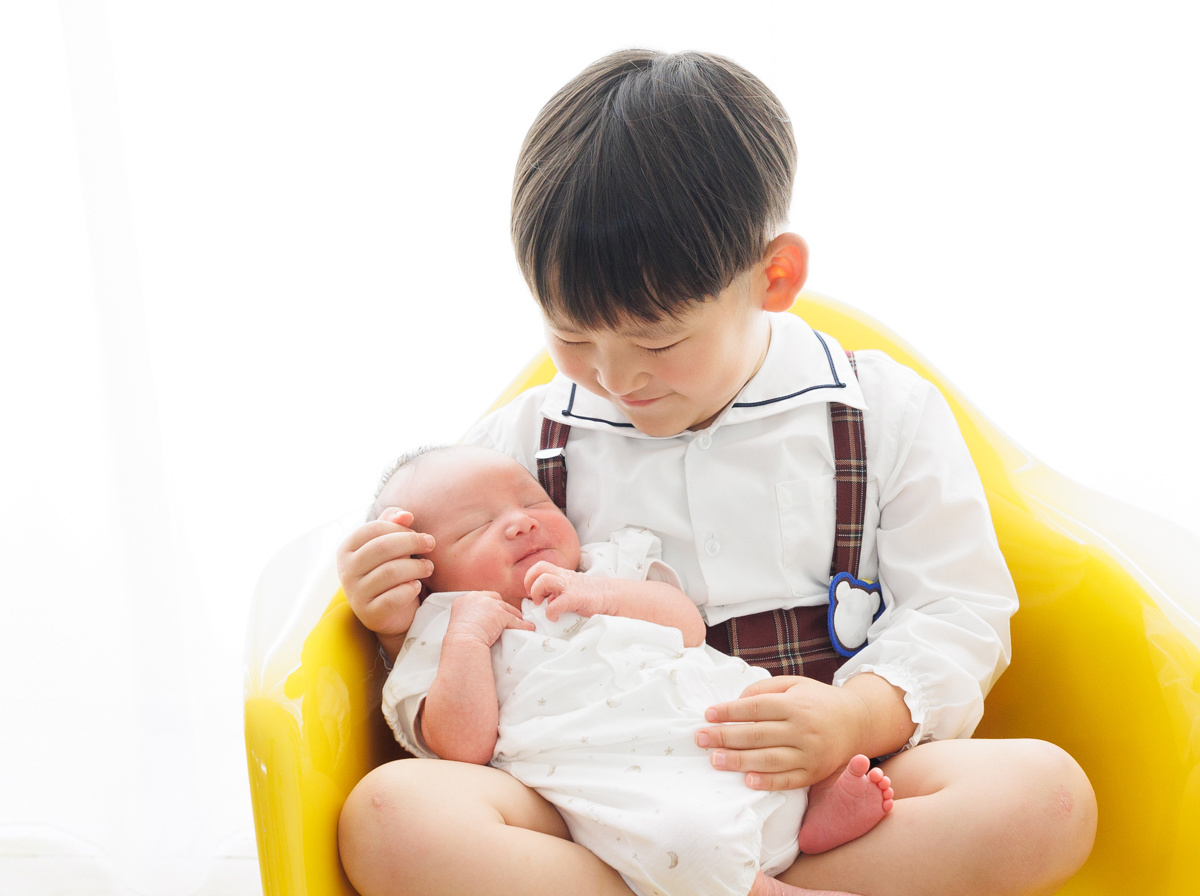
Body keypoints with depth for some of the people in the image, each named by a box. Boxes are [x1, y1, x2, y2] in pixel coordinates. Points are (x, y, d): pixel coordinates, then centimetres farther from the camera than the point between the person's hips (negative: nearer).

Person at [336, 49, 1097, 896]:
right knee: (386, 814, -27)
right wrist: (404, 624, -7)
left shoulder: (887, 415, 4)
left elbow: (959, 615, 2)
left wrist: (856, 718, -18)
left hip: (834, 796, 0)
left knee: (1045, 792, -29)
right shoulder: (523, 441, 9)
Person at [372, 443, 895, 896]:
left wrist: (607, 594, -4)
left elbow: (689, 627, 11)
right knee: (682, 834, -35)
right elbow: (465, 746, -4)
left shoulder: (610, 567, 25)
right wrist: (466, 636, -9)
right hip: (635, 787, -6)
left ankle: (815, 820, -4)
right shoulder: (444, 639, 12)